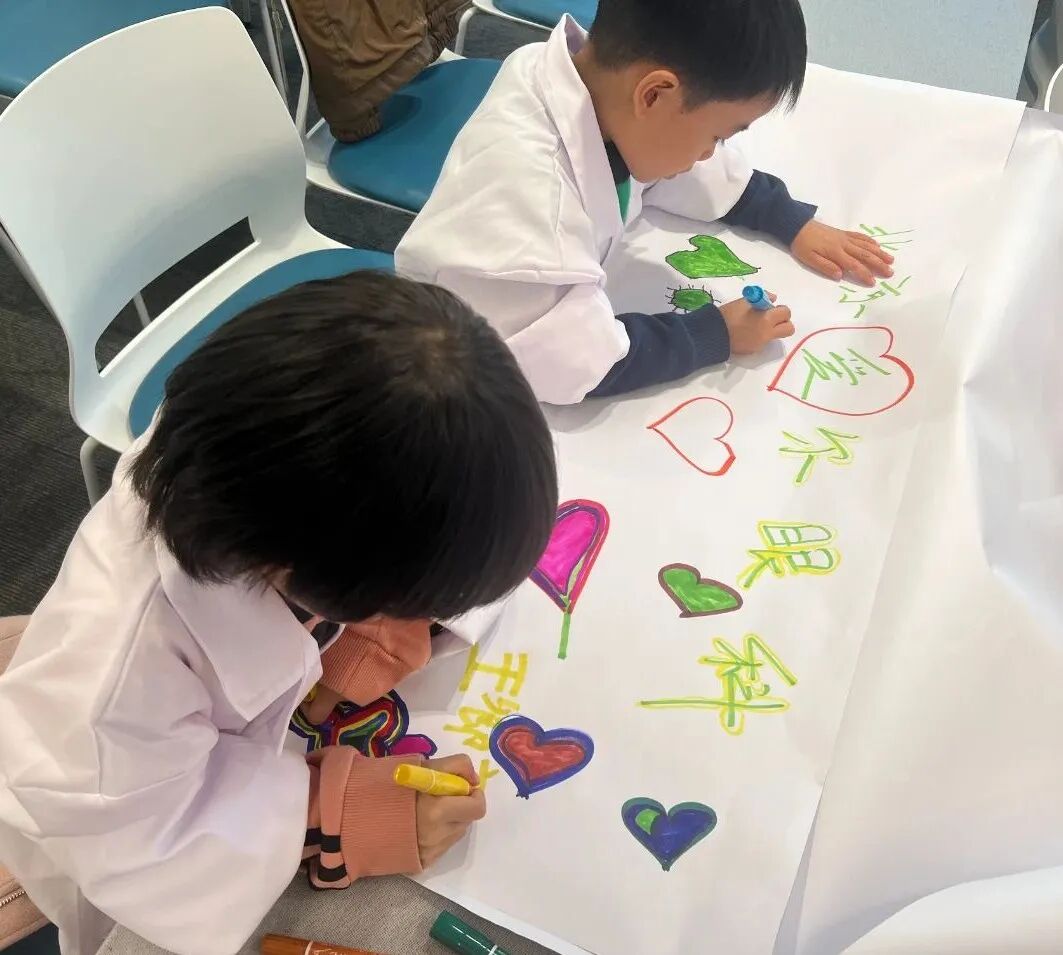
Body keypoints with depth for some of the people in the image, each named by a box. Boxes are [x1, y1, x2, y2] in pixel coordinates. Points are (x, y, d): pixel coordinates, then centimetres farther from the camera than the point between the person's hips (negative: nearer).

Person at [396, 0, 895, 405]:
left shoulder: (609, 79, -13)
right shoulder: (519, 181, -36)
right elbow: (574, 362, -32)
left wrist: (795, 224, 4)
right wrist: (718, 336, -21)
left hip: (559, 312, 7)